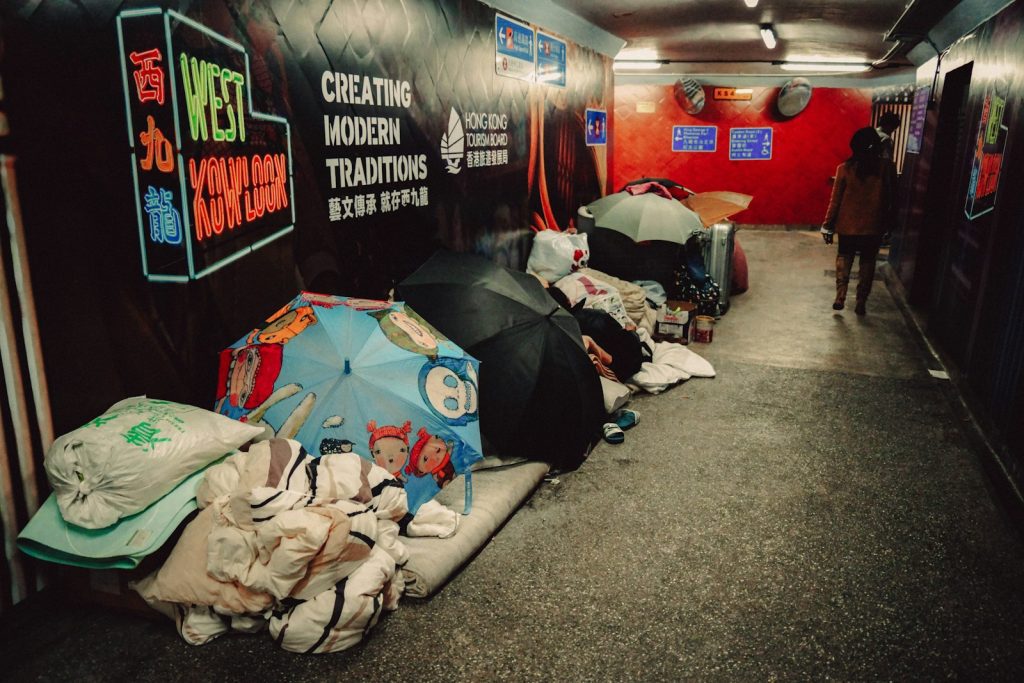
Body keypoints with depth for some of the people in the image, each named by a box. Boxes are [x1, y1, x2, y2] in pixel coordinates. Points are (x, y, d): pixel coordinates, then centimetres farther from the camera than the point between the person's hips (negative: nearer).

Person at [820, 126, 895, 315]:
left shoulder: (845, 168, -8)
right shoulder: (886, 168, -7)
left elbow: (835, 200, -5)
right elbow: (889, 200, -2)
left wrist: (828, 225, 3)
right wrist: (887, 225, 8)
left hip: (847, 225, 0)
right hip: (873, 226, 0)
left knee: (844, 258, 18)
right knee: (867, 263, 12)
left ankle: (840, 297, 6)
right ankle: (861, 303, 13)